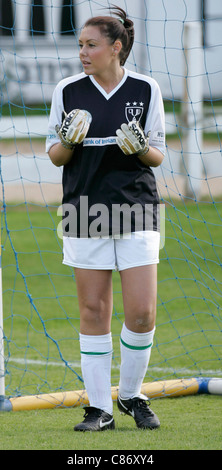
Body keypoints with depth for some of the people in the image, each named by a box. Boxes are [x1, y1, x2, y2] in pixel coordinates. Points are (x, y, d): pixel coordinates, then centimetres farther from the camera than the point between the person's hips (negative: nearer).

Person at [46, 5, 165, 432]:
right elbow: (55, 156, 9)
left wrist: (141, 149, -13)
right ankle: (99, 408, 9)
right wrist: (68, 142, -12)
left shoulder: (146, 89, 1)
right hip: (86, 212, 1)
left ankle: (131, 396, 16)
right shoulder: (67, 91, 2)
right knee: (94, 313, 1)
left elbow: (158, 154, 8)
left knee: (142, 313, -5)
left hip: (136, 209, 0)